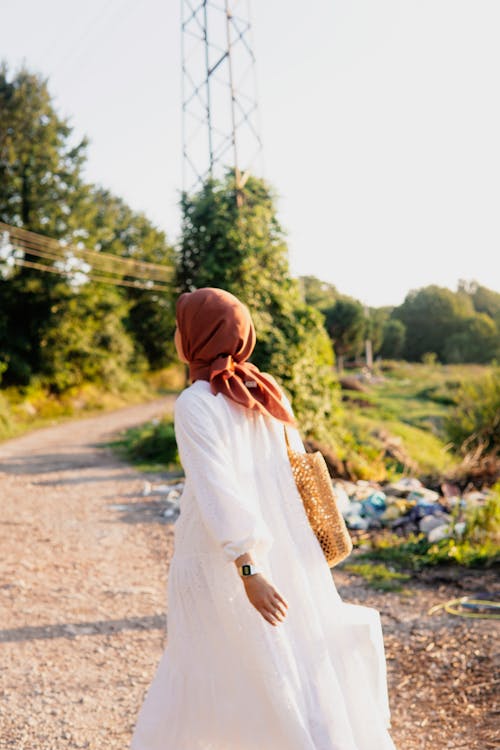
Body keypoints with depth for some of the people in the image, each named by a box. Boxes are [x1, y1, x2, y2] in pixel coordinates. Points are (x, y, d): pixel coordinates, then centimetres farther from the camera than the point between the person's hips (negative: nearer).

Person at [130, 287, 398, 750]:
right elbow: (293, 467, 11)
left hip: (230, 553, -5)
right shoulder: (267, 391, 5)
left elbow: (216, 490, -22)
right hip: (280, 545, 5)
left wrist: (247, 571, -25)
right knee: (311, 657, 11)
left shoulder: (196, 403, -14)